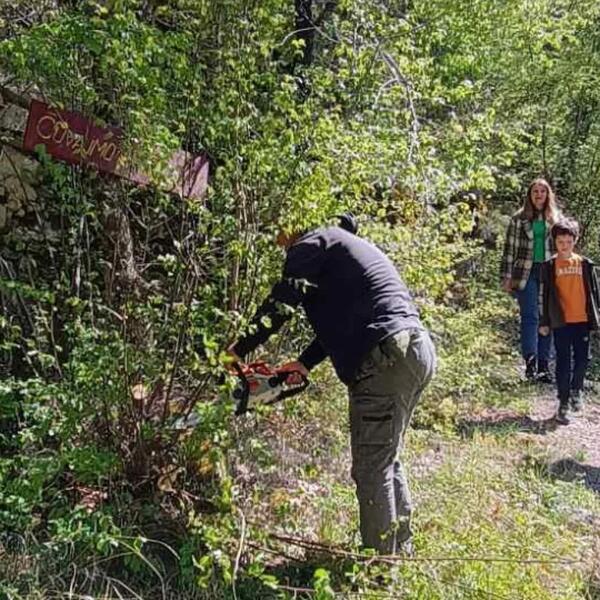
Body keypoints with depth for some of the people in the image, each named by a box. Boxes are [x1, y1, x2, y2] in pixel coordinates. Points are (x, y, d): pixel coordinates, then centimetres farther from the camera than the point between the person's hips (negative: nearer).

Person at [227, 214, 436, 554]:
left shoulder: (312, 244, 2)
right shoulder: (350, 246, 30)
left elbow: (279, 305, -3)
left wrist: (238, 350, 7)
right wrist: (306, 363, 24)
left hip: (388, 357, -10)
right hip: (419, 350, 10)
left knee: (372, 470, -2)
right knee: (388, 462, 20)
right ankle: (401, 551, 30)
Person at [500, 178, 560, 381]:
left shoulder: (555, 219, 11)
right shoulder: (519, 219, 5)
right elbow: (509, 248, 3)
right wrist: (506, 277, -2)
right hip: (526, 273, -2)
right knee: (530, 316, -11)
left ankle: (543, 365, 9)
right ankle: (530, 361, -17)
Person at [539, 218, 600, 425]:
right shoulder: (550, 266, -1)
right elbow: (545, 295, 2)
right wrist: (545, 322, 0)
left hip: (582, 320, 2)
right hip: (561, 322, -2)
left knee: (582, 359, 9)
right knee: (563, 363, 1)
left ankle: (576, 390, 35)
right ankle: (563, 403, 9)